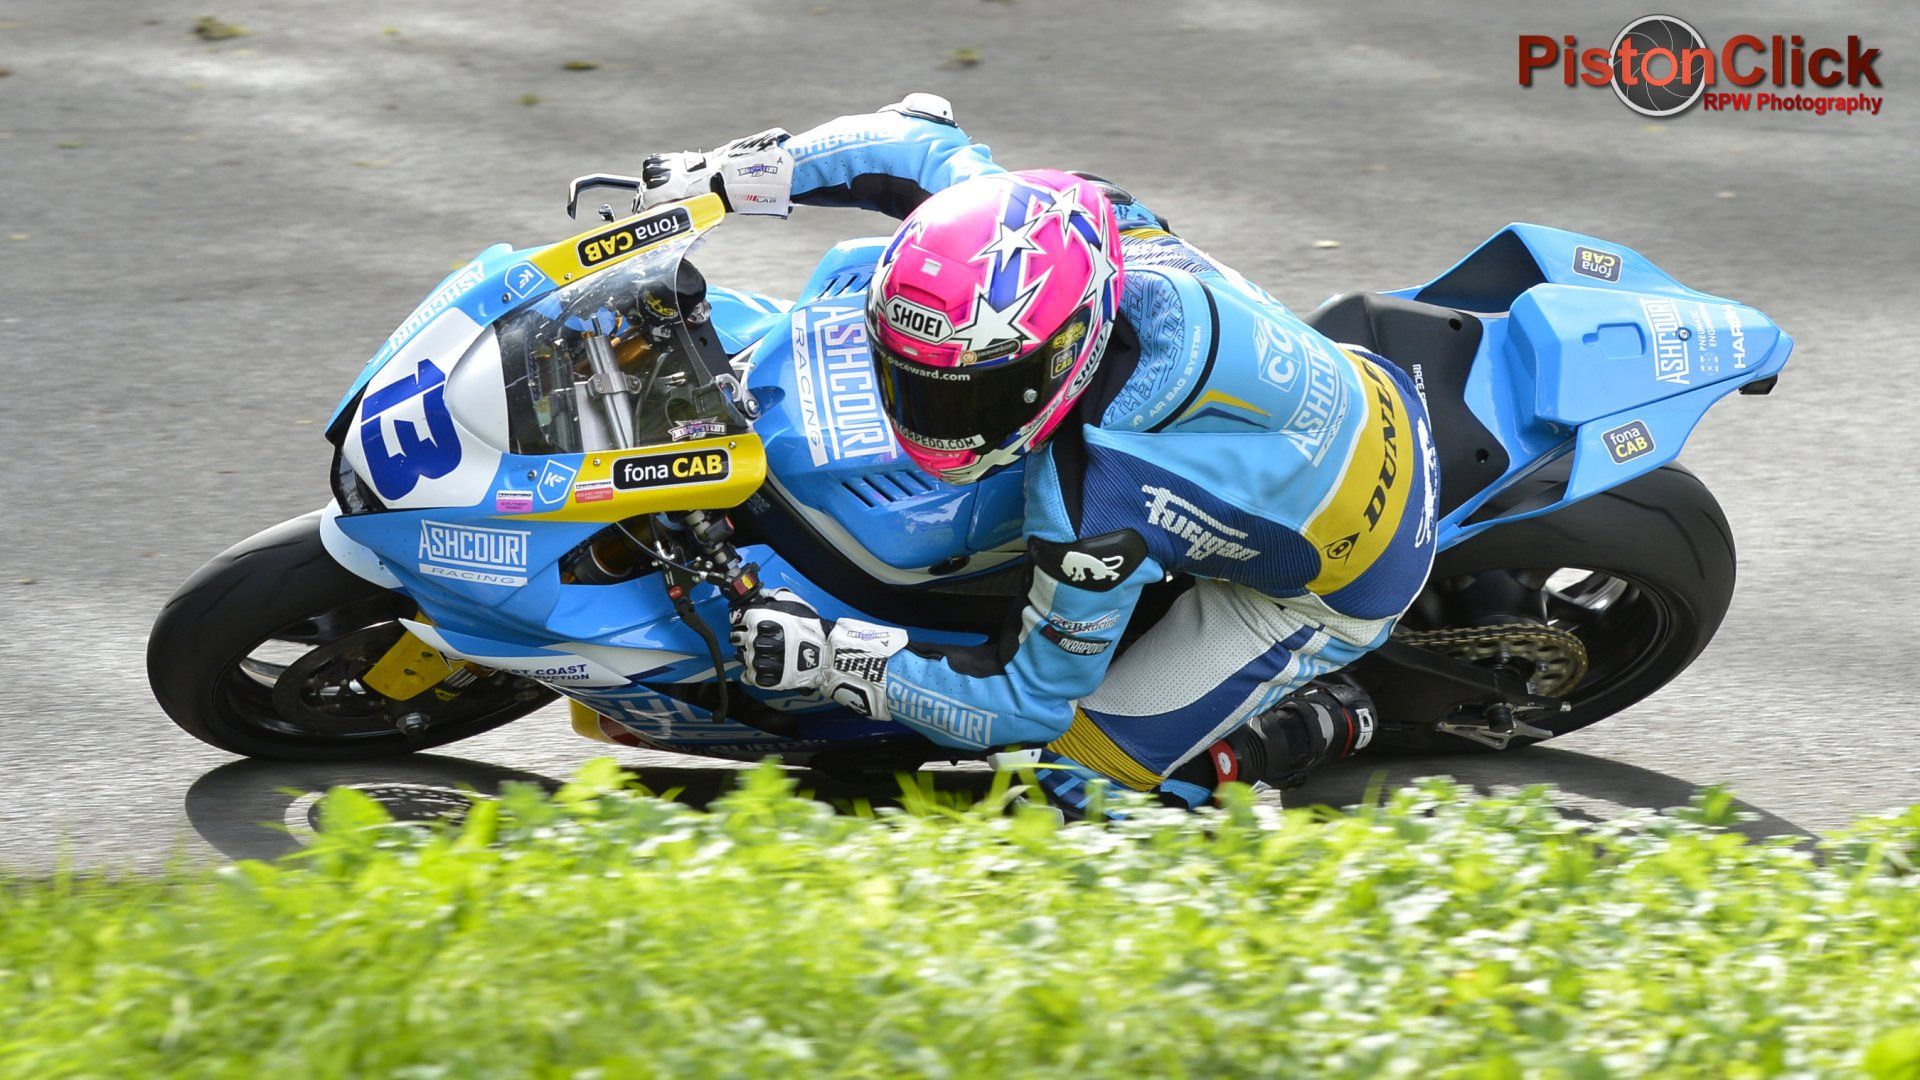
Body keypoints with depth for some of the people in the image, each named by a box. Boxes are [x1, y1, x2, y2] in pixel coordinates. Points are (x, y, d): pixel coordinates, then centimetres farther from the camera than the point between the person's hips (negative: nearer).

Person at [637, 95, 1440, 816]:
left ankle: (1320, 725, 7)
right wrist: (729, 173, -10)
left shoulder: (1094, 510, -40)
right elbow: (929, 144, -6)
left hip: (1338, 585, -7)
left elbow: (1033, 699, -25)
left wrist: (832, 655, -28)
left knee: (1075, 775, -5)